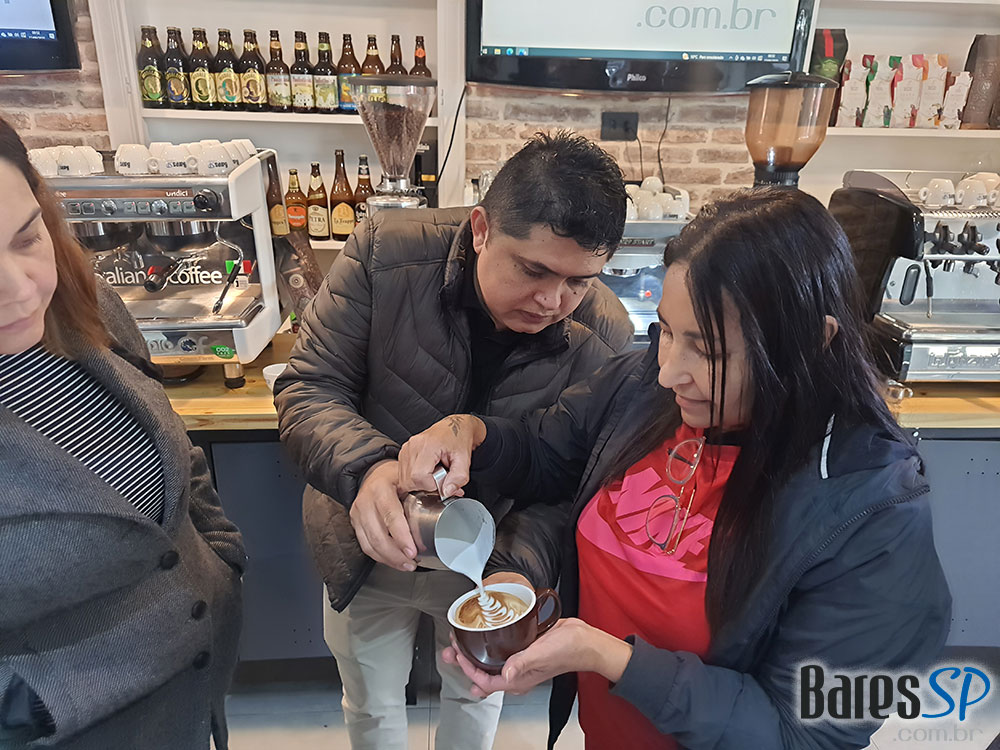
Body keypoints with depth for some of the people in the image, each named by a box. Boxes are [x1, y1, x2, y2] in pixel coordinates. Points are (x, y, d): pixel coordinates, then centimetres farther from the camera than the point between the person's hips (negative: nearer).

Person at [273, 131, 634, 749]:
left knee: (476, 698, 30)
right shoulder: (385, 254, -25)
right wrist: (367, 468, -41)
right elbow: (309, 388, -20)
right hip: (372, 552, 0)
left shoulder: (605, 336, -21)